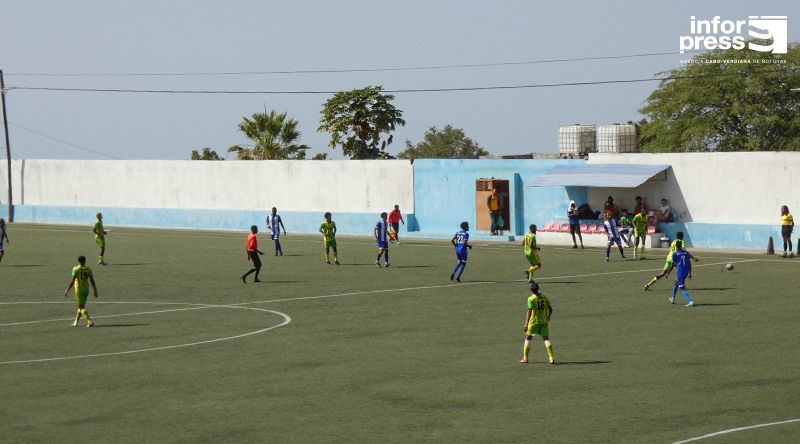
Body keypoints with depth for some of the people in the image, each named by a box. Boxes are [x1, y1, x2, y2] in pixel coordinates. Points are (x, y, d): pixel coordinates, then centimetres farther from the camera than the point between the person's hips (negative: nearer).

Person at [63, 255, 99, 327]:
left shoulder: (75, 269, -8)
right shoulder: (88, 269, 2)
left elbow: (72, 281, -11)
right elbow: (92, 281, 1)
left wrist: (67, 290, -5)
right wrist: (95, 291, 7)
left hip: (79, 289, -5)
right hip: (86, 289, 5)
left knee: (81, 307, -4)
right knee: (81, 305, 18)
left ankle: (90, 321, -19)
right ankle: (76, 322, 28)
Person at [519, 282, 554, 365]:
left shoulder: (531, 299, -10)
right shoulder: (544, 297, 6)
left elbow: (529, 312, -15)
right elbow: (550, 309, 11)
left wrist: (526, 324, -14)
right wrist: (548, 317, 29)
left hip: (534, 321, -4)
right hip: (544, 322, 4)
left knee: (528, 338, 9)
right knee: (546, 338, 5)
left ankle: (525, 358, 12)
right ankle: (551, 358, -6)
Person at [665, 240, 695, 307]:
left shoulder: (675, 254, -8)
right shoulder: (686, 253, 7)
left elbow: (672, 265, -8)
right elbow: (689, 264, 10)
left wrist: (667, 273, 3)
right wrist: (689, 273, 17)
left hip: (680, 273, -7)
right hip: (686, 272, 7)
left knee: (682, 289, -8)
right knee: (676, 283, 29)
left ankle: (690, 301, -27)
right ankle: (672, 299, 41)